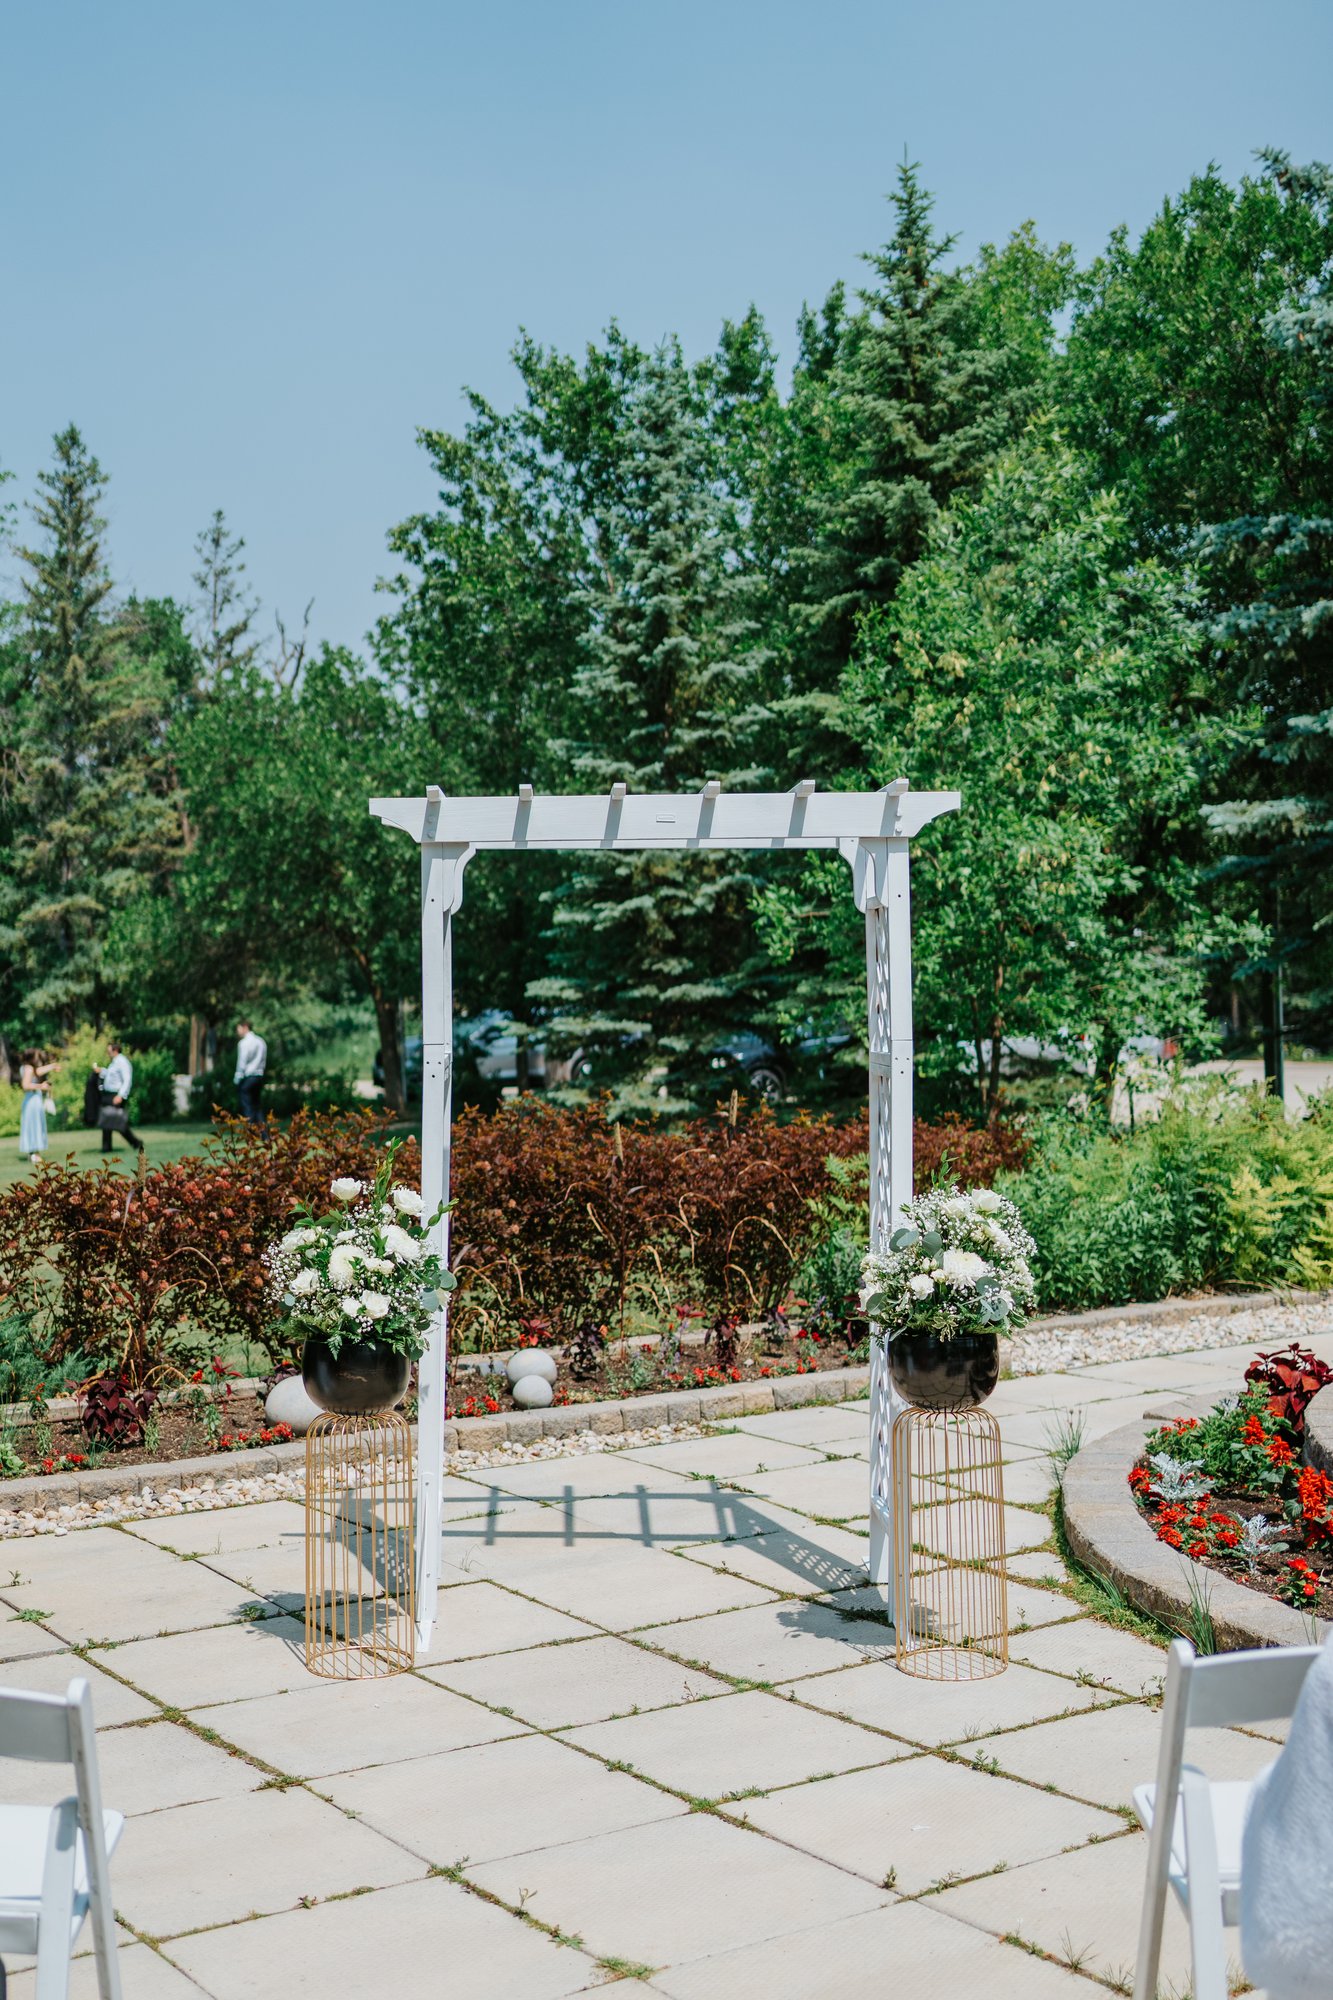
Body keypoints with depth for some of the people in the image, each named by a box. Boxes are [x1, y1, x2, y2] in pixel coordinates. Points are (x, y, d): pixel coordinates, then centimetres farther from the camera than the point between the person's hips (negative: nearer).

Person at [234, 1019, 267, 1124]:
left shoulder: (244, 1043, -10)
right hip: (259, 1076, 7)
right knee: (257, 1105, 12)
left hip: (247, 1077, -7)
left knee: (247, 1107, -3)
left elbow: (242, 1063, -12)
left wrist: (238, 1079, -6)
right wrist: (259, 1071, 17)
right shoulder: (261, 1041, 12)